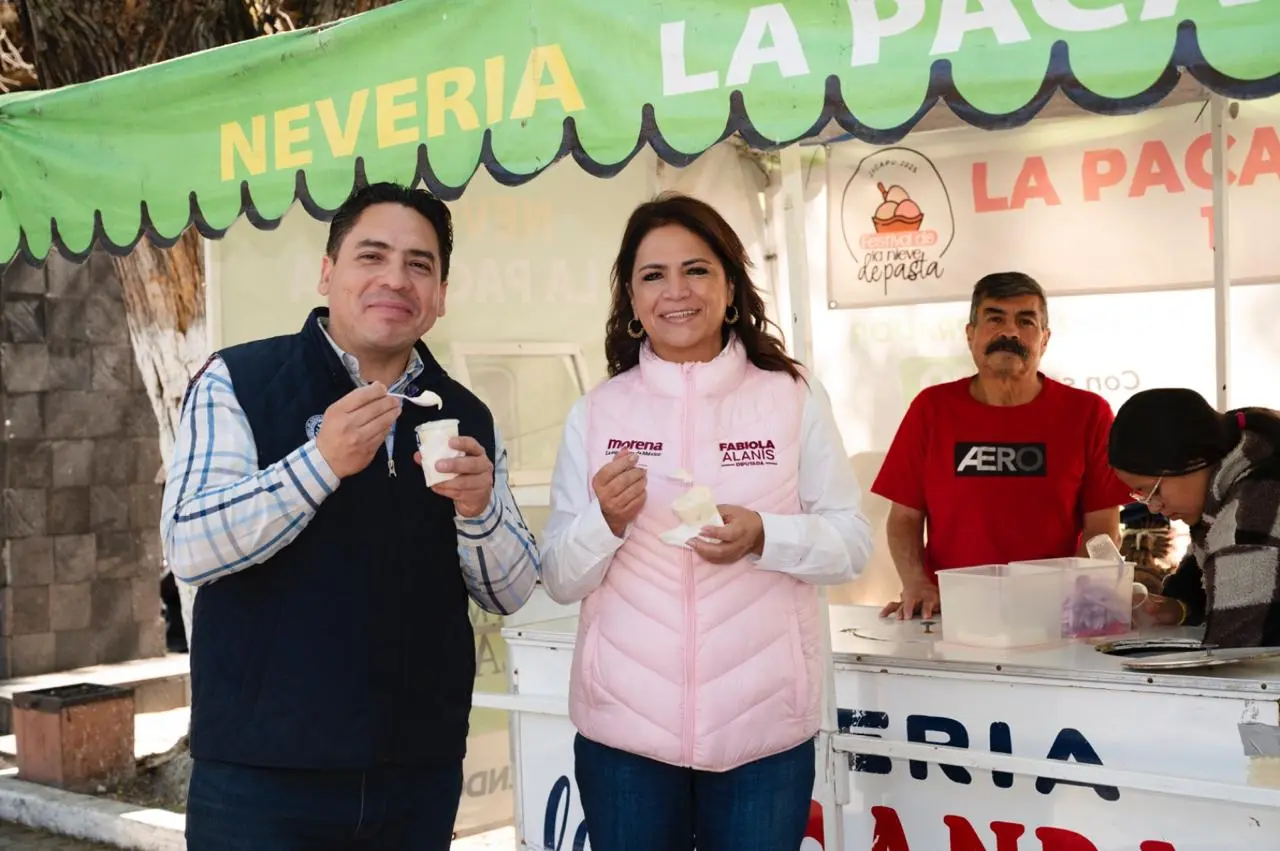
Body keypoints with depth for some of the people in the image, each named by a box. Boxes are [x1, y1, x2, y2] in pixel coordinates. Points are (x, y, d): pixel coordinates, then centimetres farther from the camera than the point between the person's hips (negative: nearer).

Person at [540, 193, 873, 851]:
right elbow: (559, 580, 3)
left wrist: (763, 537, -18)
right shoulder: (595, 413, 2)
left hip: (765, 725, -1)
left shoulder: (794, 399, 0)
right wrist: (607, 521, -17)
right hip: (625, 725, 1)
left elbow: (852, 542, 0)